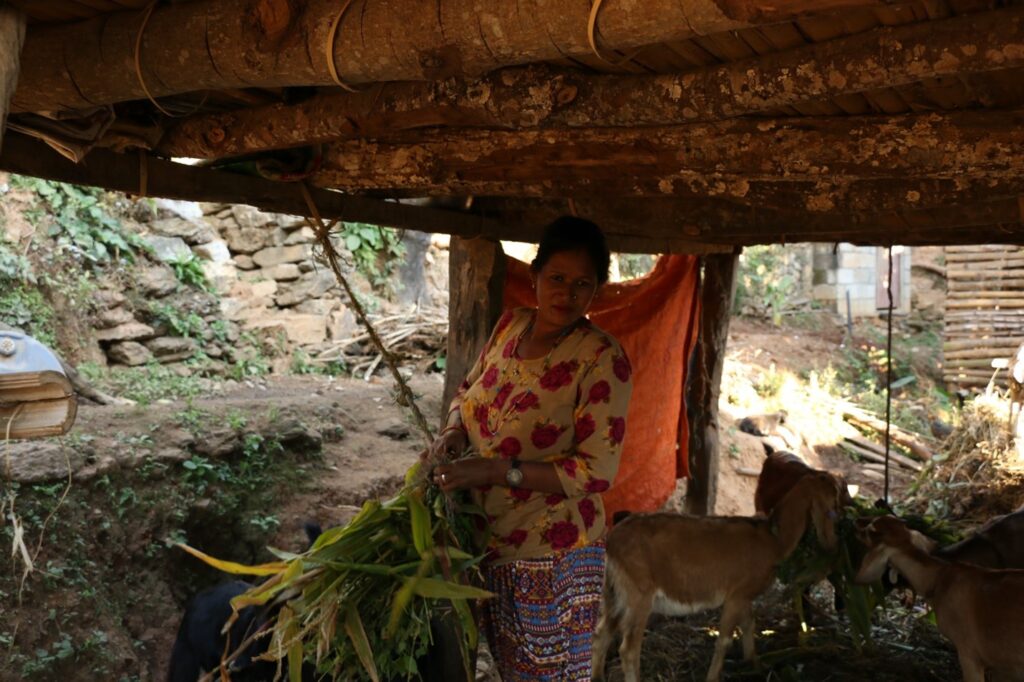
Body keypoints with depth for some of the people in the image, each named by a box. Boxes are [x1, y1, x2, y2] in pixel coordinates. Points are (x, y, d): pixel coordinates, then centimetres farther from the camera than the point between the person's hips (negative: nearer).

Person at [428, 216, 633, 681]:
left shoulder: (601, 360, -19)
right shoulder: (510, 325, 0)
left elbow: (597, 470, -22)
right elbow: (469, 390, 15)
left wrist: (497, 470, -27)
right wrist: (455, 429, -7)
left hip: (551, 557, -6)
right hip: (488, 540, 6)